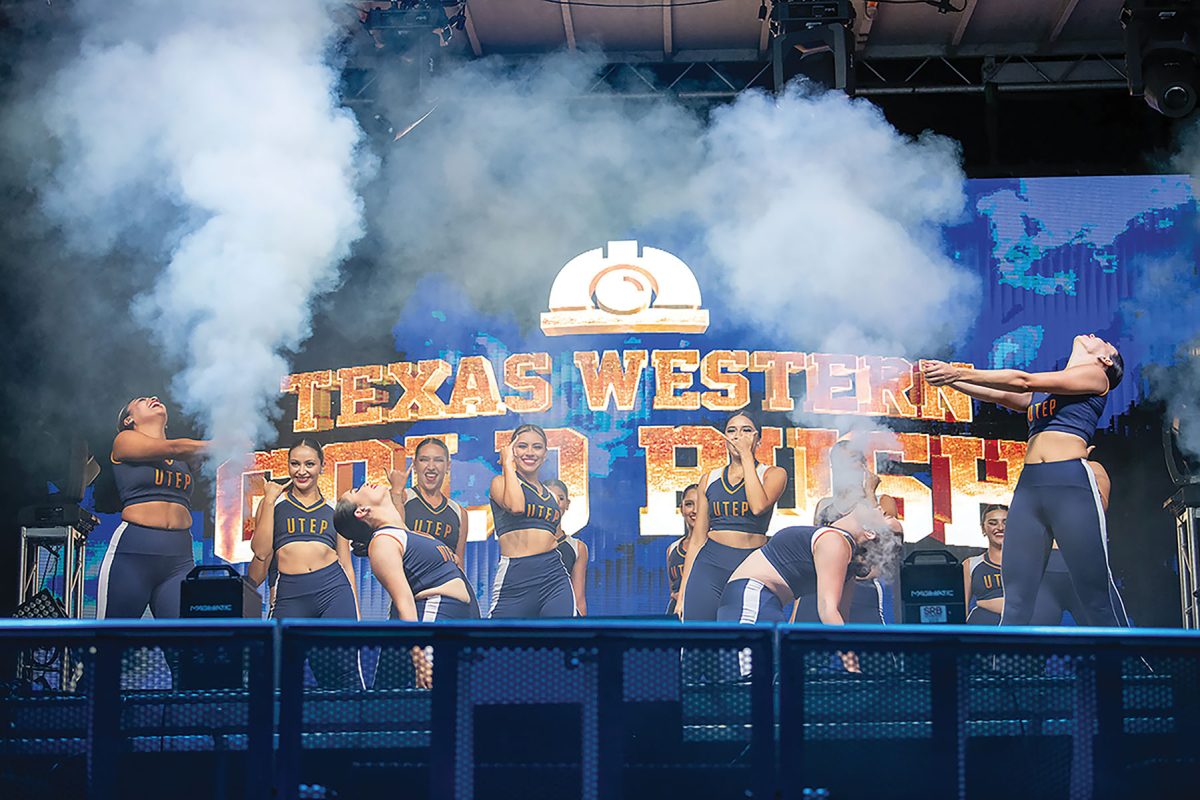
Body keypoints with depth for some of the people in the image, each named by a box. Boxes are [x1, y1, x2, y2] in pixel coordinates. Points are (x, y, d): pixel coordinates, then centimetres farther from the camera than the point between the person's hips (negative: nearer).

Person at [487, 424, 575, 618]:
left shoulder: (551, 494, 20)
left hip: (554, 578, 4)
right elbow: (516, 506, -17)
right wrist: (508, 463, -5)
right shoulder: (500, 482, 5)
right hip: (514, 578, -4)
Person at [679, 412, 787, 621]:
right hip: (710, 566, 2)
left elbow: (759, 506, -15)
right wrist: (683, 589, 9)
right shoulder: (709, 480, 15)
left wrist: (746, 456, -5)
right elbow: (697, 538, 15)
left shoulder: (774, 474, 8)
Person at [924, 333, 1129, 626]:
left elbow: (1023, 381, -2)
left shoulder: (1096, 375, 5)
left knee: (1096, 590, -8)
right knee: (1017, 593, -3)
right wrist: (950, 379, 9)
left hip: (1071, 483, -6)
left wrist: (959, 373, -3)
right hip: (1028, 485, 6)